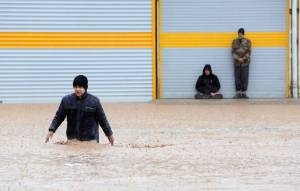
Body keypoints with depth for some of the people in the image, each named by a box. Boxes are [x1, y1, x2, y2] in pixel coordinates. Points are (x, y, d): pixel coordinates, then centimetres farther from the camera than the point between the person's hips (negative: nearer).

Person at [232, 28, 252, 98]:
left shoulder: (247, 41, 2)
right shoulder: (235, 41, 5)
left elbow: (249, 52, -2)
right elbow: (233, 52, 1)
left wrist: (243, 58, -14)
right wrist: (238, 58, -13)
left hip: (245, 63, -1)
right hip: (237, 63, 1)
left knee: (245, 78, -2)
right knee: (237, 78, 2)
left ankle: (244, 93, 4)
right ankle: (238, 93, 8)